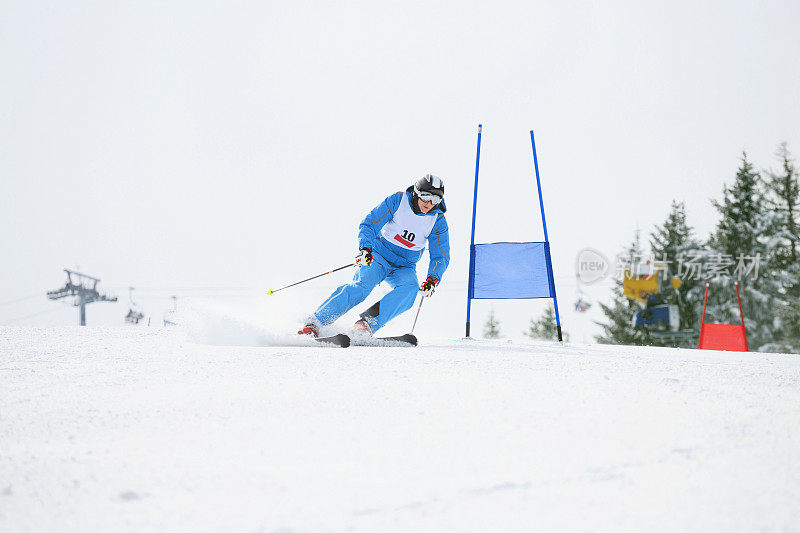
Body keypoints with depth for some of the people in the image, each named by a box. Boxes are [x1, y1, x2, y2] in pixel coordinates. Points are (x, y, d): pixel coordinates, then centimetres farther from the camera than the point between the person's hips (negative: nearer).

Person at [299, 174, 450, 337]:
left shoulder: (438, 222, -6)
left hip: (404, 267, 3)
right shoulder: (397, 201, -11)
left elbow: (441, 256, -3)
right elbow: (369, 225, -12)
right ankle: (314, 323, -29)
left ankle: (367, 324, -33)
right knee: (363, 284, -30)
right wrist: (365, 248, -31)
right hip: (379, 257, -2)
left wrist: (432, 280, -22)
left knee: (410, 288, -31)